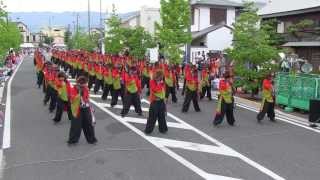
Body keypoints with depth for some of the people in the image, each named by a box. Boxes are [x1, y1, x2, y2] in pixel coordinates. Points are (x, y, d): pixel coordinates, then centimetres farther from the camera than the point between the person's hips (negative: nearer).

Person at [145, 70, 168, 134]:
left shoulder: (162, 82, 7)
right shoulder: (152, 82, -10)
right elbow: (156, 89, -24)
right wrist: (160, 84, -17)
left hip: (161, 101, 6)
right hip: (154, 101, -6)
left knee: (162, 116, 14)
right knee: (152, 117, -1)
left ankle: (163, 129, 26)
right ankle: (148, 130, 10)